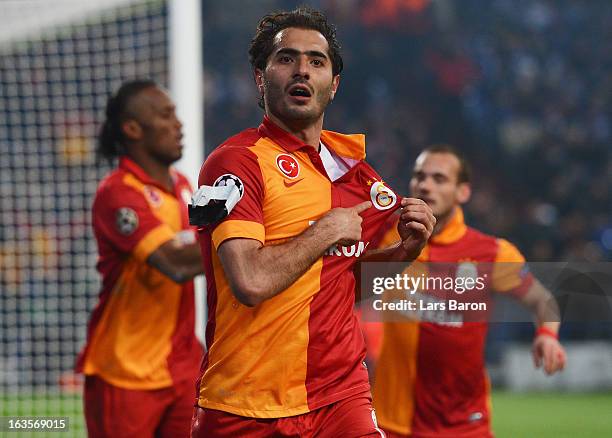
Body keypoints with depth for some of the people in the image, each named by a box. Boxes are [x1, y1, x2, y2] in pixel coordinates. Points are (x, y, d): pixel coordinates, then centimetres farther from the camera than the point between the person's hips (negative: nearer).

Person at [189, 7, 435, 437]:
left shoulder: (352, 157, 9)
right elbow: (251, 282, -24)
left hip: (342, 398, 5)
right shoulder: (235, 162, -11)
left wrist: (407, 250, 4)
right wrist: (327, 231, -13)